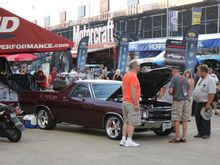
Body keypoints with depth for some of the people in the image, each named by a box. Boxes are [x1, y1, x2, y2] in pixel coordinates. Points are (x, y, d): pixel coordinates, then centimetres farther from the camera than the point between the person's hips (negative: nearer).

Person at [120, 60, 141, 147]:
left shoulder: (125, 76, 14)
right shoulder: (133, 76, -16)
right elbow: (132, 91, -21)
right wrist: (136, 104, -20)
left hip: (125, 102, 9)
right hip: (131, 103, -9)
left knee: (126, 122, 13)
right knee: (132, 123, -4)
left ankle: (123, 140, 13)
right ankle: (129, 141, -3)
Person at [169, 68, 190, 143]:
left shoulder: (174, 78, -6)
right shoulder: (185, 79, 13)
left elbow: (170, 91, -12)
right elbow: (188, 91, 16)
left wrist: (171, 93, 9)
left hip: (177, 100, -6)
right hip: (186, 100, 6)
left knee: (177, 120, -3)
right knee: (184, 120, 8)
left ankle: (177, 138, -2)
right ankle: (184, 138, 11)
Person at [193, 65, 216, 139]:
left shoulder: (210, 80, -16)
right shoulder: (201, 79, 13)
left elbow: (212, 93, -22)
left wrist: (208, 104, -25)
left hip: (205, 103, -9)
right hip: (198, 102, 9)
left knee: (205, 119, -1)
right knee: (198, 118, 11)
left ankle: (206, 133, 7)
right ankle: (200, 133, 21)